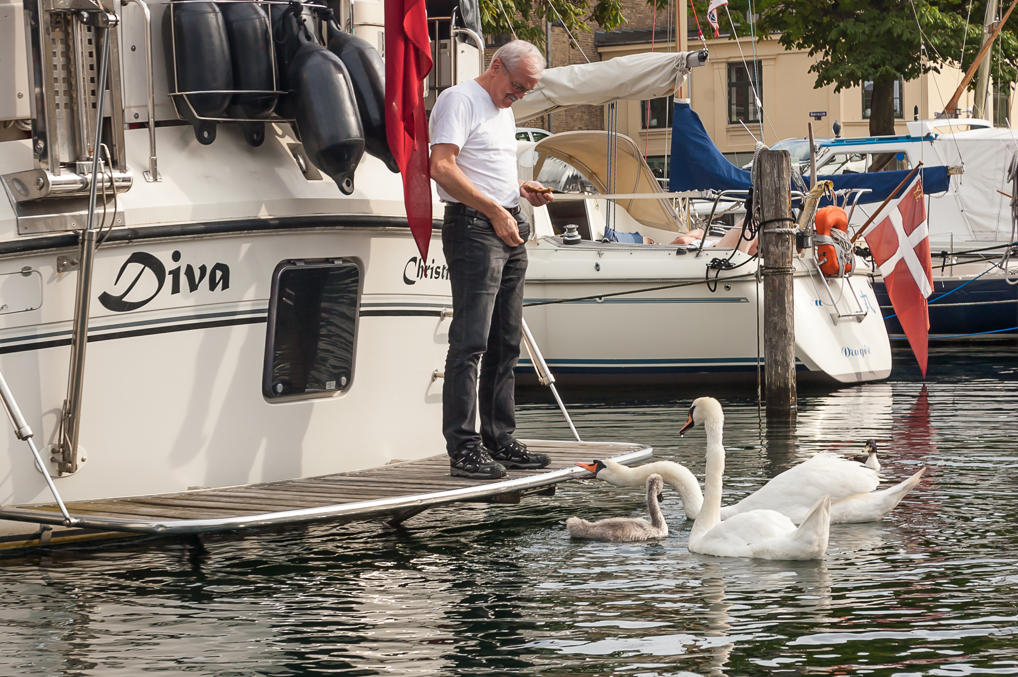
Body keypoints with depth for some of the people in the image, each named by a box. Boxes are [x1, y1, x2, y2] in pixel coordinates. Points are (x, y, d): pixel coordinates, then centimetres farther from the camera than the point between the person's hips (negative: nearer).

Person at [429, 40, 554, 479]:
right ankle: (463, 448, -14)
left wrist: (522, 190, 12)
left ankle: (500, 440, 17)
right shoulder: (460, 100, -7)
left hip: (509, 231, 10)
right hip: (473, 228, -10)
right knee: (470, 341, -12)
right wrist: (494, 211, -21)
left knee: (506, 342, 11)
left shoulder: (505, 112, 22)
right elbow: (442, 168, -19)